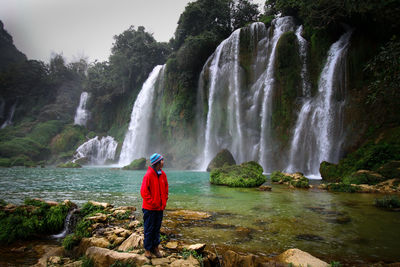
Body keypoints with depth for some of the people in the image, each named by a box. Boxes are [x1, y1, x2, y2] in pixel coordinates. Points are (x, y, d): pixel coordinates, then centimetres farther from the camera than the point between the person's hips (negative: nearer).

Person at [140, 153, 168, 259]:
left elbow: (166, 188, 14)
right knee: (149, 229, 6)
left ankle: (155, 247, 28)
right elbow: (144, 191, -16)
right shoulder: (148, 175, -16)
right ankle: (147, 249, 19)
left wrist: (164, 201, 6)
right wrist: (152, 202, -15)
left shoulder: (163, 174, 4)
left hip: (160, 207, 6)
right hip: (150, 208, -6)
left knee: (157, 229, 15)